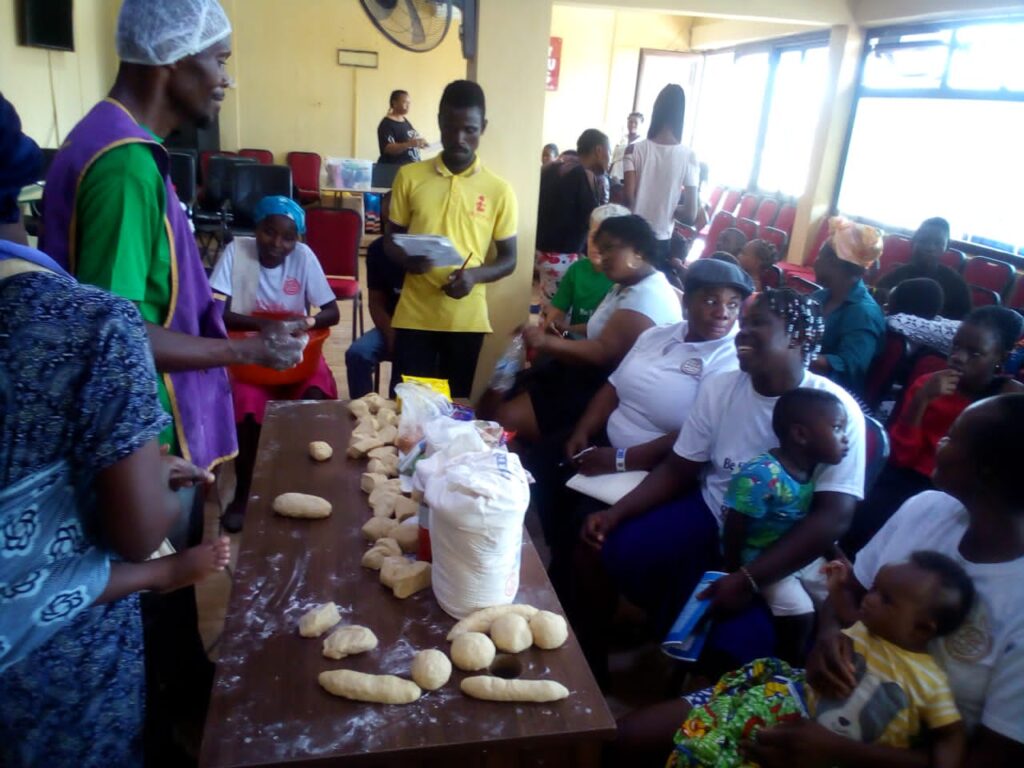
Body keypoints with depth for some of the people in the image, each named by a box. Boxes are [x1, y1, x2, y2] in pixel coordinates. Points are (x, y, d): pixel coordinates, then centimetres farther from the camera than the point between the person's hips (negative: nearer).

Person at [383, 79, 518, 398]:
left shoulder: (499, 190, 0)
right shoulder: (409, 176, 2)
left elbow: (508, 259, 5)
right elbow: (390, 239, 9)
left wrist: (474, 275, -16)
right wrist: (408, 260, -14)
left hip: (466, 318, 0)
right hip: (414, 315, 0)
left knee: (455, 403, 11)